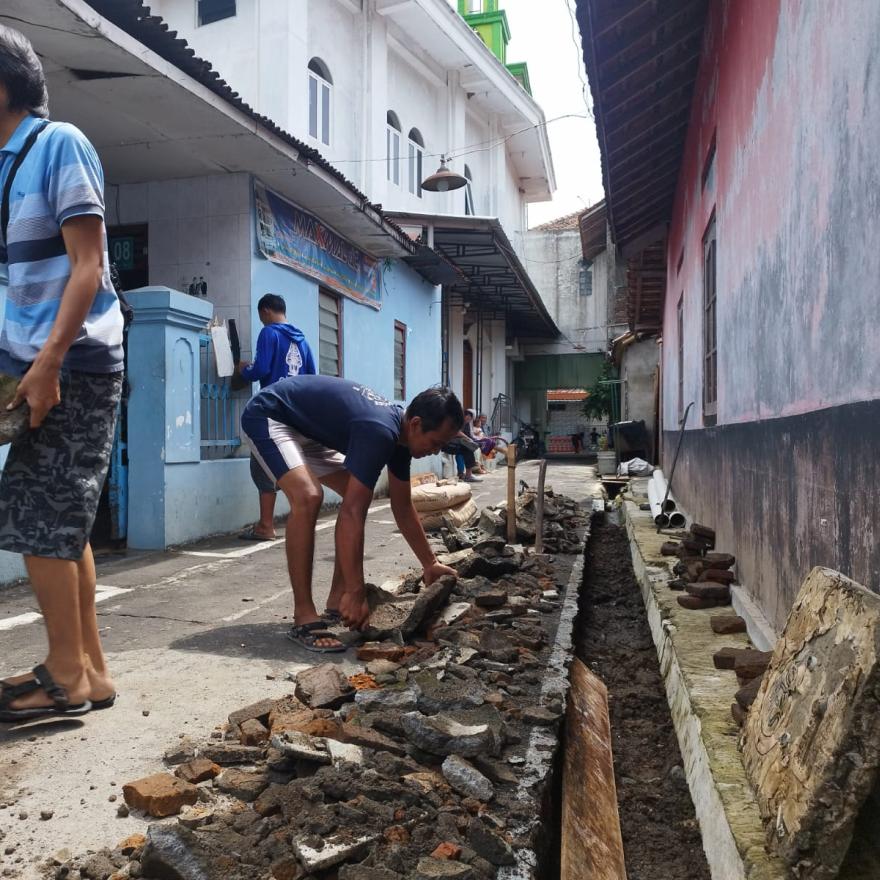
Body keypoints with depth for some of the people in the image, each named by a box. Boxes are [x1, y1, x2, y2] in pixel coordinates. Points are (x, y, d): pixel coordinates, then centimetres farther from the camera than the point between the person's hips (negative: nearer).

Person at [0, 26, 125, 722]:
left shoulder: (58, 143, -7)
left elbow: (87, 265, -14)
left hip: (69, 364, -8)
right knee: (61, 522, 9)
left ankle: (68, 678, 7)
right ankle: (89, 669, 18)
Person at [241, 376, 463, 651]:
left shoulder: (399, 431, -4)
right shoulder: (379, 432, -32)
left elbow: (402, 507, 8)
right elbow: (351, 515, -35)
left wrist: (431, 564, 12)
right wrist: (356, 593, -33)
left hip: (307, 429, 10)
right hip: (268, 416, -10)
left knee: (356, 498, 5)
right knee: (308, 497, -31)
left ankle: (336, 604, 9)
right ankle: (304, 619, -23)